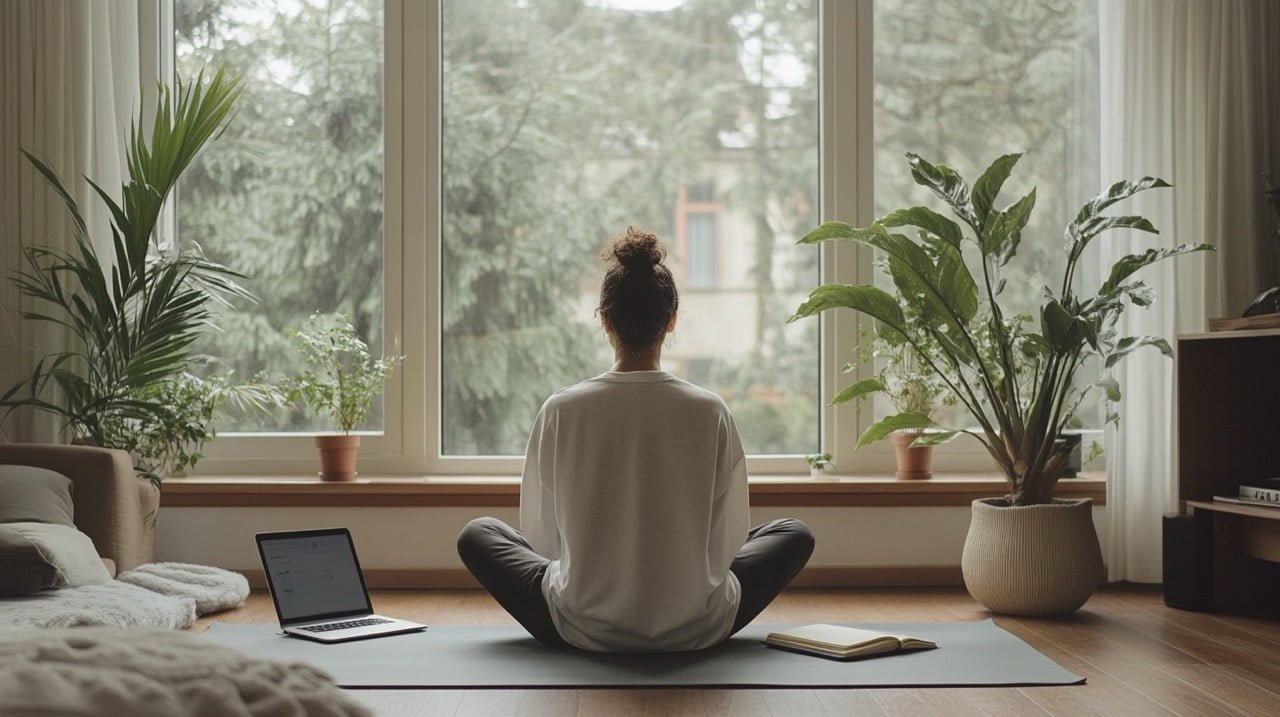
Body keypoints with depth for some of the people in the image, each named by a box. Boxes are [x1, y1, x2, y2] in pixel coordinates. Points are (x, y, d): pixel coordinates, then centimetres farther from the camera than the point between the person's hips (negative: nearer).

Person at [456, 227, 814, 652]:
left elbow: (539, 535, 0)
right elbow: (729, 539, -1)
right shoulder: (710, 412, -11)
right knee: (795, 535, 26)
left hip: (582, 629, 0)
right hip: (697, 632, 0)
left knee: (476, 535, 24)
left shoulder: (561, 411, -11)